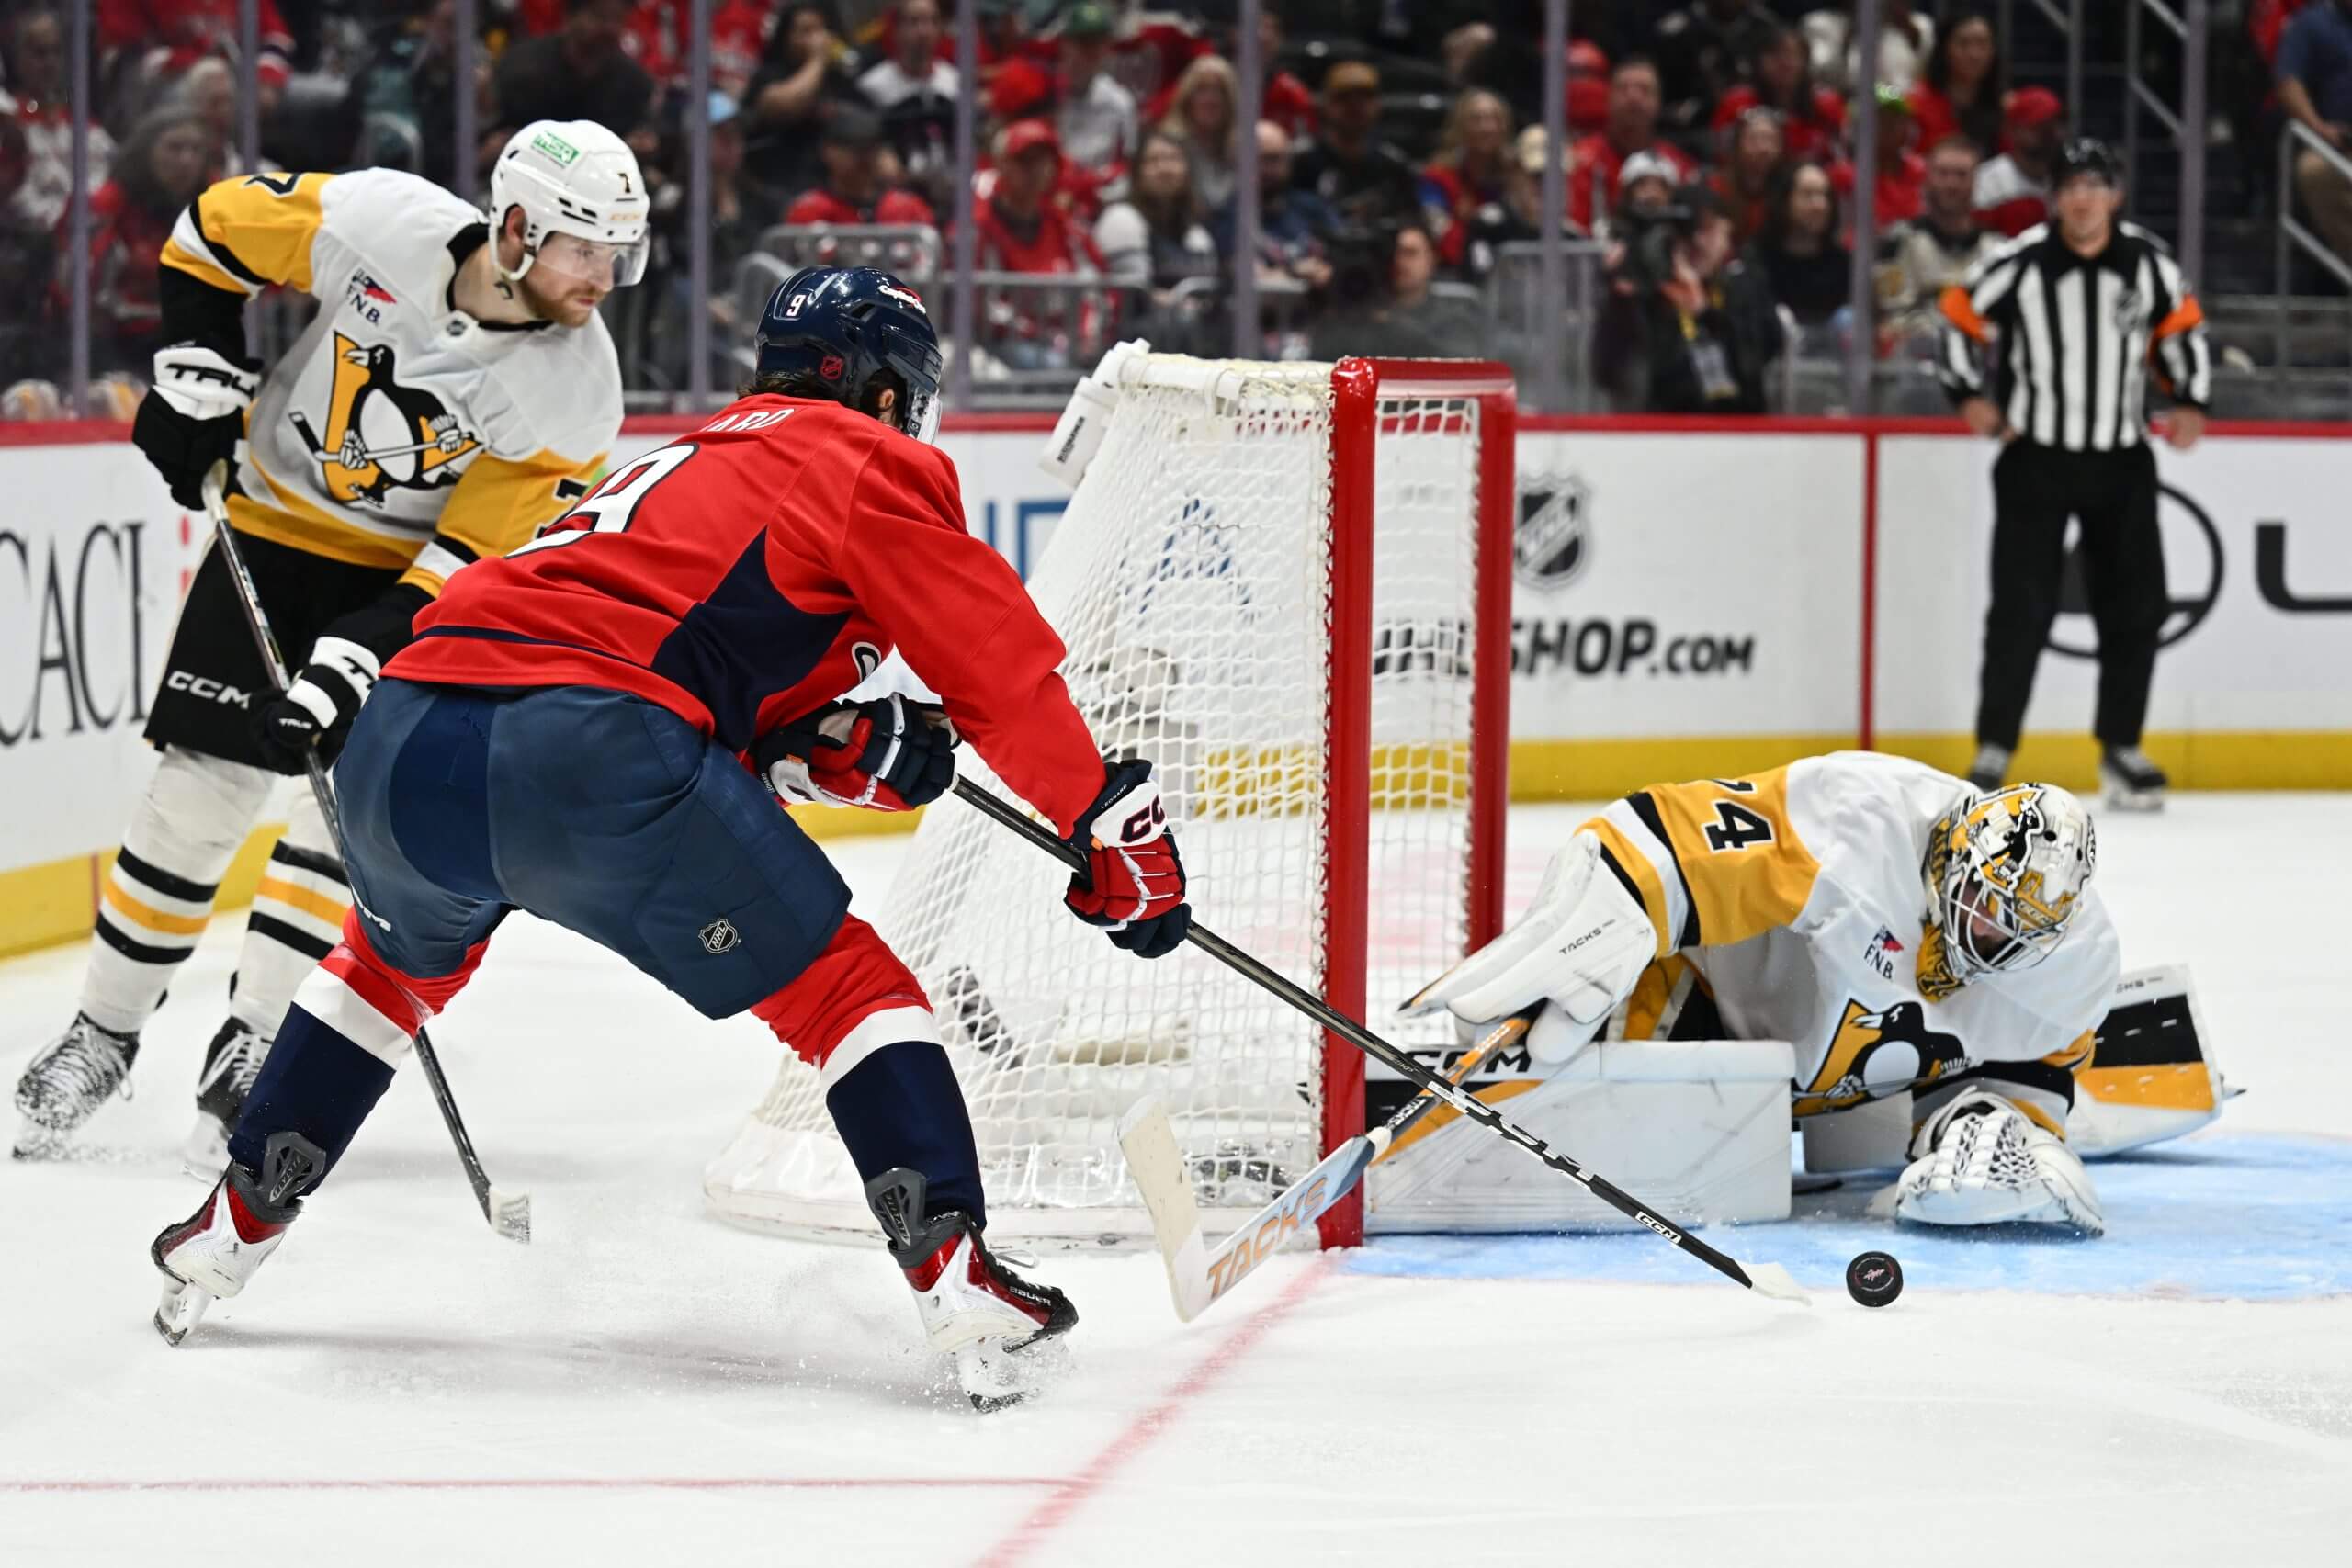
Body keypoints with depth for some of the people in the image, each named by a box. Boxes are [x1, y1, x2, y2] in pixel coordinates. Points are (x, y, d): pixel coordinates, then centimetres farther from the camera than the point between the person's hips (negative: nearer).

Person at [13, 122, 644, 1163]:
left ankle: (251, 1049, -2)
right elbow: (217, 227, -6)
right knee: (198, 793, -1)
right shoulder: (375, 221, -24)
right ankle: (103, 1034, 15)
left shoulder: (574, 391, -22)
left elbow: (474, 561, -21)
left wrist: (349, 667, -28)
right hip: (274, 529, 0)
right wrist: (195, 378, -10)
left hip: (414, 570, 0)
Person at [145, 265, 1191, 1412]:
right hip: (584, 748, -7)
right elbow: (1002, 661, 7)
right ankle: (956, 1281, -7)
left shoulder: (689, 459, 36)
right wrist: (1115, 821, 11)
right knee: (840, 983, 6)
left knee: (405, 953, 37)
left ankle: (230, 1231, 40)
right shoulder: (867, 460, 14)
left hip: (401, 739, 7)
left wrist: (834, 747, 19)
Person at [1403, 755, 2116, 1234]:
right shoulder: (1862, 817, -36)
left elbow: (2024, 1073, 0)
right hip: (1713, 997, -7)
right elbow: (1658, 850, -40)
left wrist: (1997, 1124, -23)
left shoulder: (2077, 963, -16)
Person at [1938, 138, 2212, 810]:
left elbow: (2181, 327, 11)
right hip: (2035, 455, -3)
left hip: (2121, 459, 3)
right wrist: (1970, 393, -8)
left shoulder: (2148, 261, -3)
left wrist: (2191, 401, 1)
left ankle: (2121, 749, 17)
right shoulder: (2019, 263, -12)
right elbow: (1959, 314, 1)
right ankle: (1994, 749, 0)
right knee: (2022, 606, -8)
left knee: (2136, 604, 5)